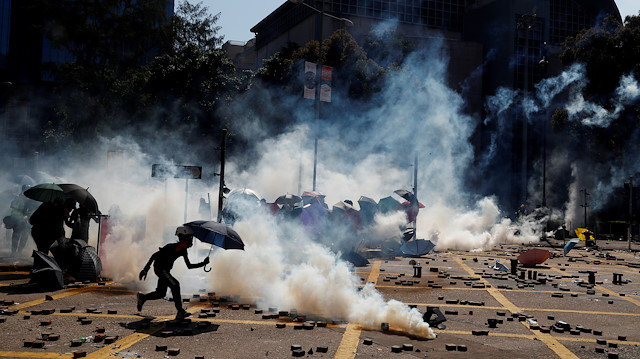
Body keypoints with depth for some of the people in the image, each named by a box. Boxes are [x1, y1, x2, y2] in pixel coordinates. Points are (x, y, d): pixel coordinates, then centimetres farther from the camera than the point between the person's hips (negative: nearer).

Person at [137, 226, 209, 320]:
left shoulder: (183, 250, 2)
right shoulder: (172, 247, -23)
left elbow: (189, 266, 8)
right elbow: (154, 255, -21)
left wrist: (203, 263, -4)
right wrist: (146, 269, -24)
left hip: (165, 270, 9)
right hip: (159, 268, -9)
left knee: (161, 294, 11)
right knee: (175, 285, -22)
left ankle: (142, 297, 36)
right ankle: (180, 312, -21)